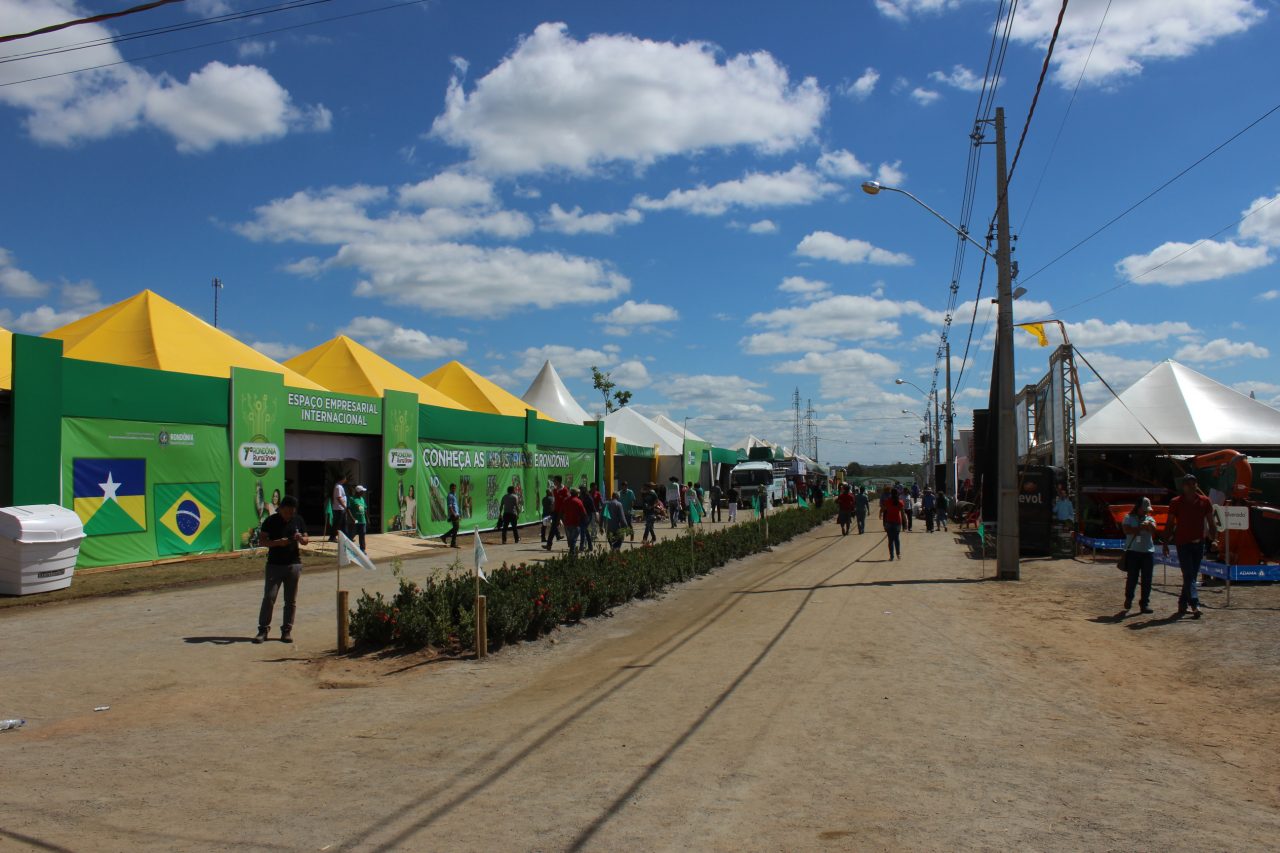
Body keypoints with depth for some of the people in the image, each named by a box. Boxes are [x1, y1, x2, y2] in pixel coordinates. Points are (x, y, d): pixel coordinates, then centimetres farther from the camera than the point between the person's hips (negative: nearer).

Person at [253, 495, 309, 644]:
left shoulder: (298, 520, 5)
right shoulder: (271, 520, -4)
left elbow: (305, 541, 11)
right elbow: (262, 540, -5)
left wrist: (300, 538, -13)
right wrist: (277, 542, -22)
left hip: (293, 564, 3)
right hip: (274, 564, -3)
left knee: (291, 600, 5)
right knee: (269, 598, -6)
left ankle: (287, 630, 13)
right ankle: (263, 629, 4)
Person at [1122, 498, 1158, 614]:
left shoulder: (1150, 519, 13)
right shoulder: (1129, 517, 6)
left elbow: (1153, 530, -7)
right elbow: (1127, 530, -12)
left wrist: (1148, 524, -26)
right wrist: (1141, 528, -13)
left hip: (1148, 552, 3)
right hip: (1133, 552, -3)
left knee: (1146, 580, 3)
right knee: (1131, 579, 0)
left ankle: (1145, 603, 11)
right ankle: (1128, 603, 9)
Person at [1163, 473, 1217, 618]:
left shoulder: (1204, 502, 5)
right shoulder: (1176, 503, -1)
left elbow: (1211, 522, 8)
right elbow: (1169, 524, 2)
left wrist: (1214, 539, -3)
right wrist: (1166, 543, -1)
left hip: (1199, 543, 4)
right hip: (1183, 543, -4)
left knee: (1192, 576, 9)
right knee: (1188, 575, -11)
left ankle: (1182, 604, 20)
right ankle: (1195, 605, -20)